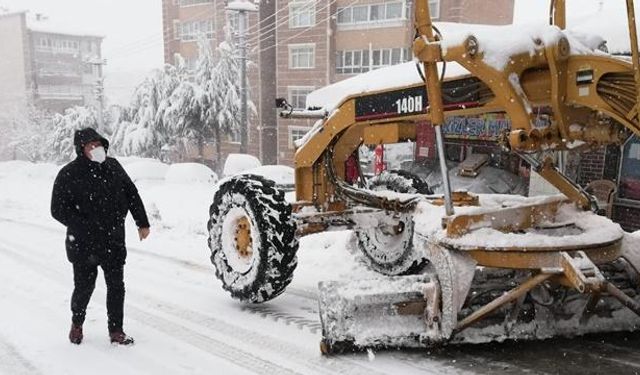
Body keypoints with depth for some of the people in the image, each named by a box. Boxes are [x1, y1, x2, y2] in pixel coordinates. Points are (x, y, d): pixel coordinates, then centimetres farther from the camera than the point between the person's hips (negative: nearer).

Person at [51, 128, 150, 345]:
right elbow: (58, 209, -11)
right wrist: (87, 229, -20)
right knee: (84, 287, 6)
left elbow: (132, 194, 14)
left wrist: (142, 223, 11)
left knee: (116, 286, 5)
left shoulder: (113, 167, 6)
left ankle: (116, 331, 17)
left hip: (114, 242, 4)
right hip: (83, 245, -3)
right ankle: (77, 324, 34)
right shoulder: (69, 174, -8)